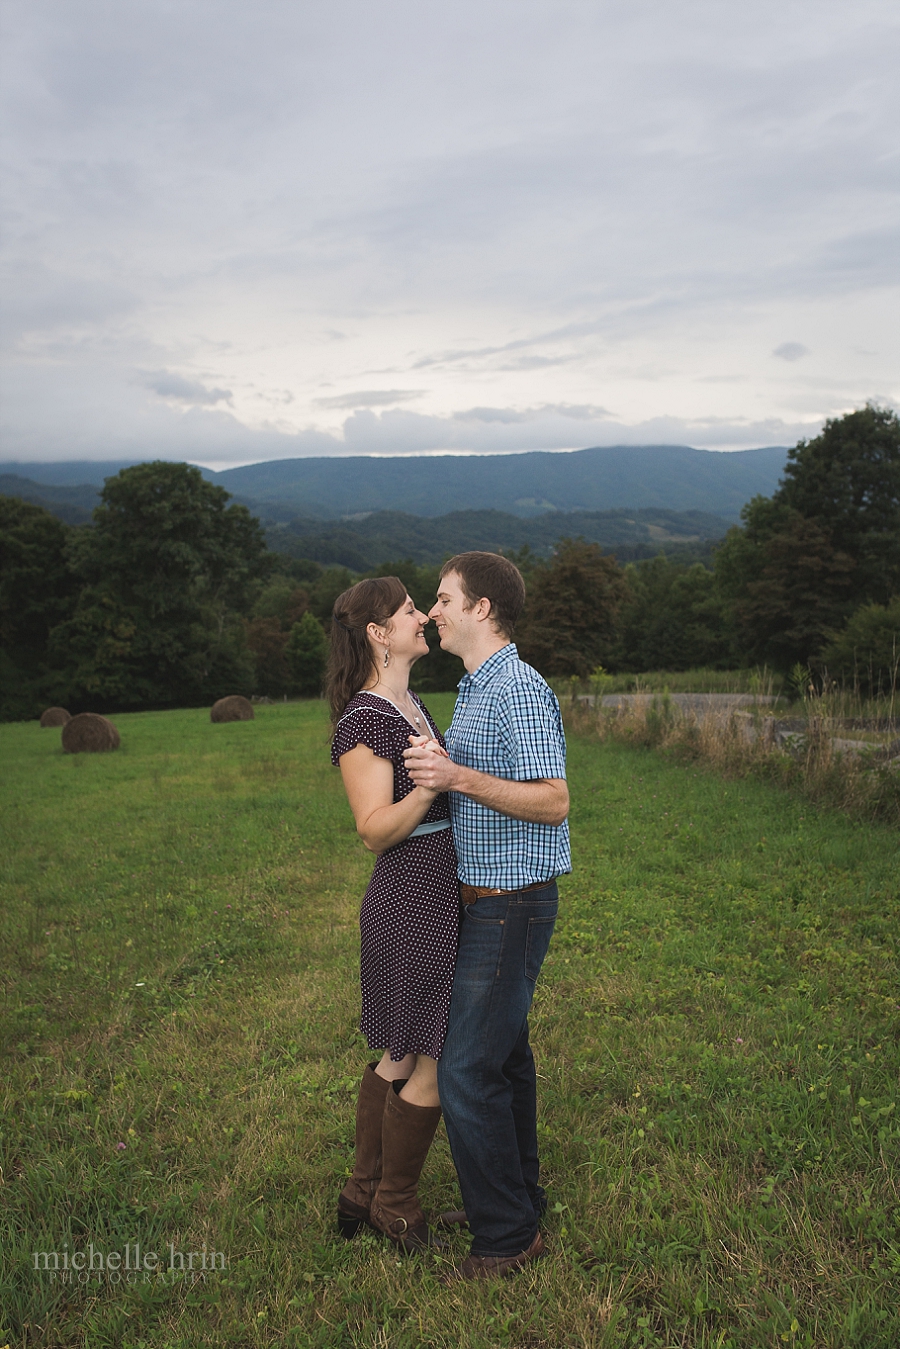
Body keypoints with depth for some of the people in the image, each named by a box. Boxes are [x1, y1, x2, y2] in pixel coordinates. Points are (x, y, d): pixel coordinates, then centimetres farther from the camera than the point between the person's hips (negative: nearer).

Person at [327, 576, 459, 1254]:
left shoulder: (412, 703, 11)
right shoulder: (364, 717, -17)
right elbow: (375, 829, -22)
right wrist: (423, 790, -36)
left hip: (438, 898, 9)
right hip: (412, 902, -9)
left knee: (402, 1056, 19)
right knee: (435, 1063, 4)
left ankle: (363, 1192, 35)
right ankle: (395, 1203, 25)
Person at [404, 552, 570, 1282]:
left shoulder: (520, 690, -18)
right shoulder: (475, 690, 14)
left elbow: (553, 802, -25)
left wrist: (460, 778, -30)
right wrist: (431, 774, 18)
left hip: (511, 904, -10)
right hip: (483, 898, 10)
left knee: (469, 1070, -5)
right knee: (503, 1053, 19)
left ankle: (508, 1234, 10)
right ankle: (517, 1194, 33)